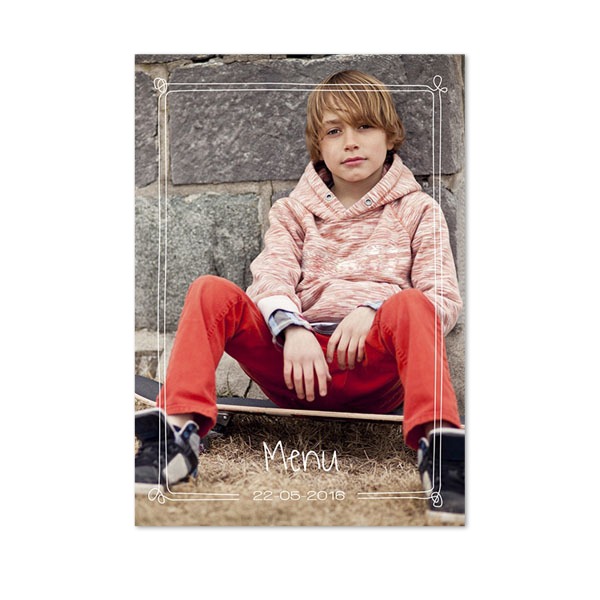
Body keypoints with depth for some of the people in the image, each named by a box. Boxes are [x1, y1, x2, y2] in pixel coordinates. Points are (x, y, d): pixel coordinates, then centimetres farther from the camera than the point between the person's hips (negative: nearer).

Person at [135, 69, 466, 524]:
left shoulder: (418, 210, 16)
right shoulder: (293, 212, 21)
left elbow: (446, 298, 2)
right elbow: (271, 278, 1)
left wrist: (373, 311, -19)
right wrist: (292, 329, -23)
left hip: (374, 368, -2)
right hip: (299, 359, 2)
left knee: (411, 305, -33)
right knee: (211, 291, -19)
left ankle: (439, 446, -51)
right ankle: (179, 431, -34)